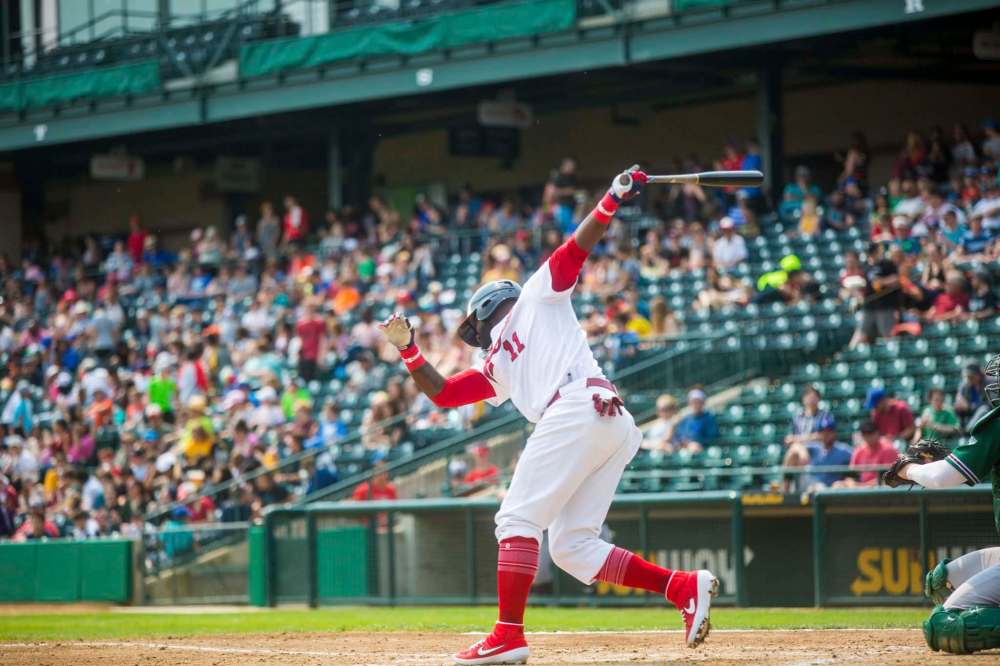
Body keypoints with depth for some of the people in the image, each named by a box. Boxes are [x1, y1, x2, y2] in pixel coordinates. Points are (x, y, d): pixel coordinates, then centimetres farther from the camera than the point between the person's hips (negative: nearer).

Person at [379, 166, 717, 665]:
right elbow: (441, 393, 32)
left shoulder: (538, 297, 17)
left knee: (518, 520, -8)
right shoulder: (494, 366, 35)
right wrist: (408, 349, 22)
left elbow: (576, 249, 6)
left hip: (580, 407, -8)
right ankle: (685, 587, -6)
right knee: (570, 547, 2)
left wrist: (612, 201, -8)